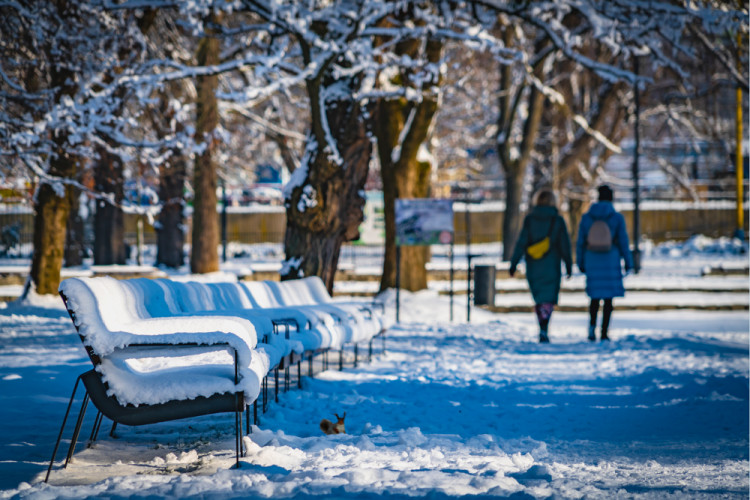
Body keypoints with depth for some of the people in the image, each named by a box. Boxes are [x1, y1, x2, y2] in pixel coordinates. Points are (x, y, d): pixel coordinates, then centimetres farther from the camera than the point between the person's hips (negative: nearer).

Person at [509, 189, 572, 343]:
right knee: (548, 299, -3)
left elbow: (521, 242, -5)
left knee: (538, 298, 15)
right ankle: (543, 330, -21)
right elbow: (565, 245, 0)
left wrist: (514, 263, -1)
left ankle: (543, 329, 19)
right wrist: (568, 265, 9)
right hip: (551, 266, -2)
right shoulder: (557, 220, -2)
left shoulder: (529, 219, -1)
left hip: (533, 266, 2)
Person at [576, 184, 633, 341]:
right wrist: (628, 262, 7)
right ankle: (604, 333, 3)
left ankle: (592, 324, -7)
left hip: (592, 262, 2)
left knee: (595, 295, 16)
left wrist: (580, 263, 11)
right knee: (608, 297, 5)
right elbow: (623, 242, -4)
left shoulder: (586, 217, -1)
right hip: (611, 262, -2)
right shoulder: (617, 218, -6)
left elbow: (580, 242, 2)